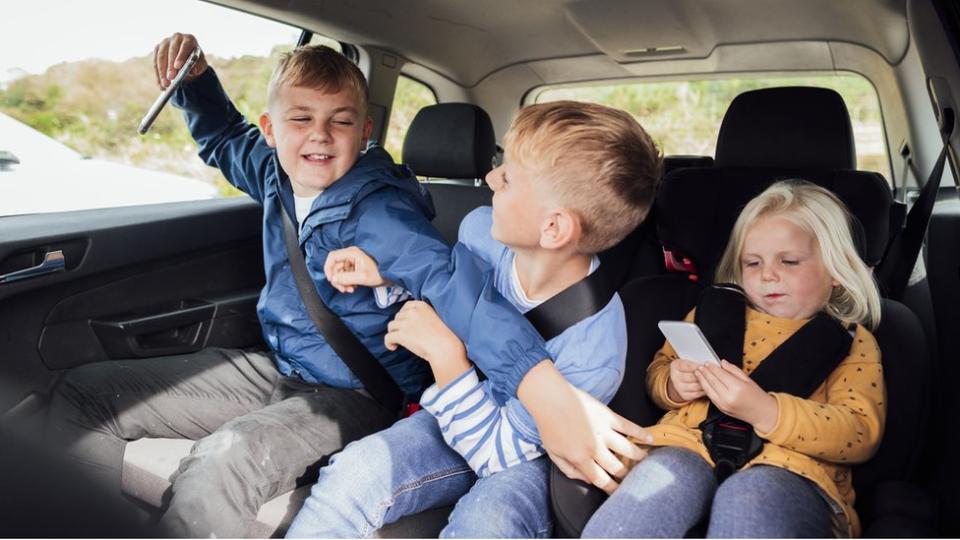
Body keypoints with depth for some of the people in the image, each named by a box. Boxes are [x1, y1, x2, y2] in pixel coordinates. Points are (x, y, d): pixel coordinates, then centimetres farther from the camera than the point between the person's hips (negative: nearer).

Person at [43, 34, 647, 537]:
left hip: (354, 396, -8)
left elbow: (452, 282, -42)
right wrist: (194, 78, 2)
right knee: (83, 393, 7)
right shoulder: (279, 177, -1)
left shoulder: (378, 213, -25)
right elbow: (224, 137, 22)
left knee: (225, 457, -40)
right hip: (273, 368, 8)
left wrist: (545, 388, -55)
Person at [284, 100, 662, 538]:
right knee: (357, 469, -24)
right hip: (465, 414, 5)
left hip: (527, 452, -4)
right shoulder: (482, 229, -15)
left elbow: (498, 451, -21)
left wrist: (445, 355, -30)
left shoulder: (594, 348, -31)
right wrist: (389, 277, -5)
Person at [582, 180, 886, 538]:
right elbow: (658, 370, 27)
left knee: (745, 501, -38)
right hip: (691, 443, 3)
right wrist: (674, 387, 0)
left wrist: (765, 412, -18)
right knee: (660, 482, -33)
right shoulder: (715, 312, 23)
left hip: (788, 465, -2)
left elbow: (862, 433, -2)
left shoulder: (852, 341, 13)